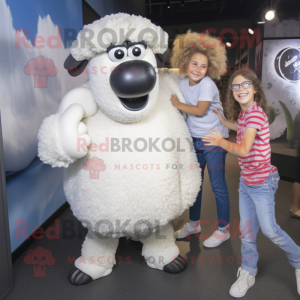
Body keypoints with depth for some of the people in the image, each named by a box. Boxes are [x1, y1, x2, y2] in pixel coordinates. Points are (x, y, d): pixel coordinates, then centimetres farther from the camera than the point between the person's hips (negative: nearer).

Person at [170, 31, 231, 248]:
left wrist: (177, 104, -12)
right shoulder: (183, 84, 4)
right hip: (195, 139, 7)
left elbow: (200, 110, -21)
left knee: (218, 185, -1)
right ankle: (194, 223, 32)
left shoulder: (207, 84, -15)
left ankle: (223, 230, 15)